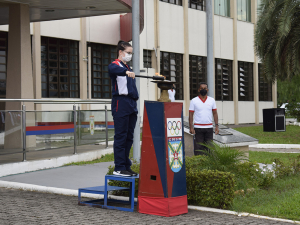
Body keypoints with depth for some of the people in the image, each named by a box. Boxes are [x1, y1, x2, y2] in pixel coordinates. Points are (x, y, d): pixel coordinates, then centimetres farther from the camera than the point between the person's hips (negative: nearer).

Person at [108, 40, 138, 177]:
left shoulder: (128, 68, 23)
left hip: (131, 104, 8)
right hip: (121, 103, -8)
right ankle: (119, 168, -7)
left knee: (129, 137, 9)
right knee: (121, 137, -9)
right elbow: (113, 70, -29)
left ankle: (126, 166, 14)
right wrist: (126, 72, -47)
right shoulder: (115, 65, -2)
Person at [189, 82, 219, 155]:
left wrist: (217, 125, 1)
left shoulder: (212, 100, 9)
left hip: (209, 127, 2)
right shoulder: (194, 101, 2)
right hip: (198, 128, -2)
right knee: (198, 147, -2)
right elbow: (190, 114, 0)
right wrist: (191, 127, -9)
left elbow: (215, 113, 10)